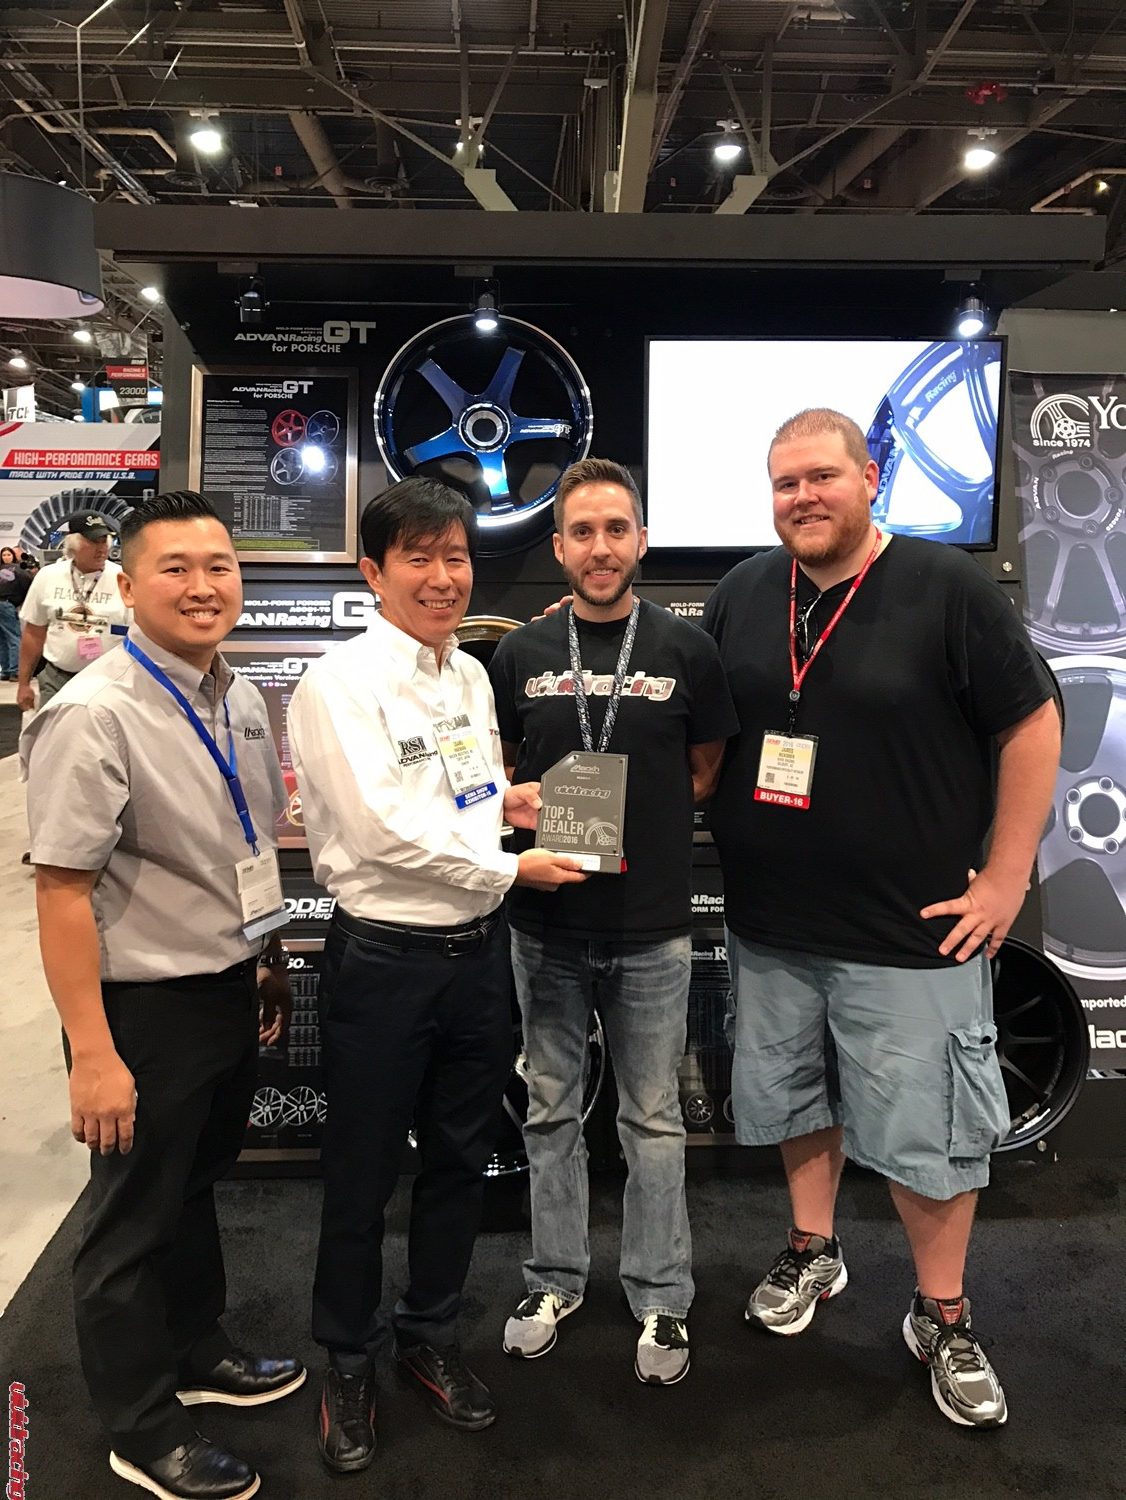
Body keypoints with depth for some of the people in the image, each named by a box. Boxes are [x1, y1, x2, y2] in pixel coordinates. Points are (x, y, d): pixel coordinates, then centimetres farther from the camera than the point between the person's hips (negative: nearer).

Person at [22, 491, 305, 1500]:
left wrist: (269, 964, 18)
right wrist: (93, 1056, -22)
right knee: (136, 1218, 13)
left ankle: (195, 1353, 50)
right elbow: (62, 889, -22)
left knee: (197, 1186, 26)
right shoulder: (93, 716, -22)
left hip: (233, 990, 7)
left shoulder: (242, 701, 3)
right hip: (147, 1004, -7)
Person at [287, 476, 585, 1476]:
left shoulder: (470, 674, 8)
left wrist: (504, 800, -1)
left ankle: (431, 1335, 40)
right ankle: (349, 1364, 33)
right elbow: (387, 831, -20)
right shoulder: (340, 684, -14)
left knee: (461, 1156, 18)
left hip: (477, 946, 7)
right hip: (385, 956, -6)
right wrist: (510, 868, -11)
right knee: (363, 1173, 10)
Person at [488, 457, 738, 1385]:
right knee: (551, 1111, 15)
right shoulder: (520, 656, 4)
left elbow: (706, 775, 6)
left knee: (654, 1119, 10)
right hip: (547, 923, 2)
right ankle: (556, 1279, 33)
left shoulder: (686, 650, -1)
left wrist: (634, 819, -7)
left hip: (653, 927, -2)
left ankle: (660, 1299, 26)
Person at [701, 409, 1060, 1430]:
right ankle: (814, 1253, 43)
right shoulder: (742, 594, 4)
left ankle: (944, 1322, 28)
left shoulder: (947, 587, -10)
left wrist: (1005, 880, -9)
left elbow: (1033, 724, -8)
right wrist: (715, 837, 6)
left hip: (911, 932, -4)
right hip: (770, 926, 5)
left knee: (926, 1131, 7)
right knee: (796, 1100, 20)